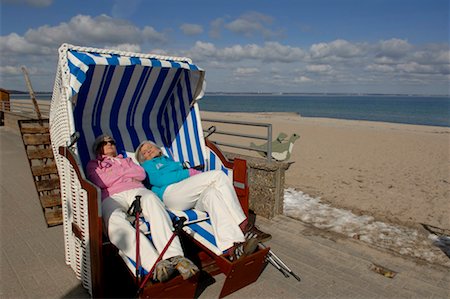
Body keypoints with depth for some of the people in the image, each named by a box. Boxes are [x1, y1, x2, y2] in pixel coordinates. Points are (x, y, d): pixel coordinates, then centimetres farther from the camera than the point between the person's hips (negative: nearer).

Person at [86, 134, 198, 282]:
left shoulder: (126, 160, 40)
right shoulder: (93, 164, 32)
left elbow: (141, 174, 18)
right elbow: (101, 182, 8)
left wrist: (116, 171, 13)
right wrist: (126, 171, 14)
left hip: (136, 191, 2)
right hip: (111, 197, -2)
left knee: (152, 201, -38)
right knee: (114, 221, -41)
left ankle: (174, 257, -54)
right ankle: (155, 263, -55)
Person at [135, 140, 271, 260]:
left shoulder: (171, 161, 39)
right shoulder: (148, 165, 22)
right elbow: (158, 180, -1)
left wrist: (194, 172, 1)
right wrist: (188, 173, -6)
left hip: (193, 197, 6)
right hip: (170, 193, -6)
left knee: (212, 192, -30)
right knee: (218, 175, -22)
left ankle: (231, 247, -42)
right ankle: (244, 226, -28)